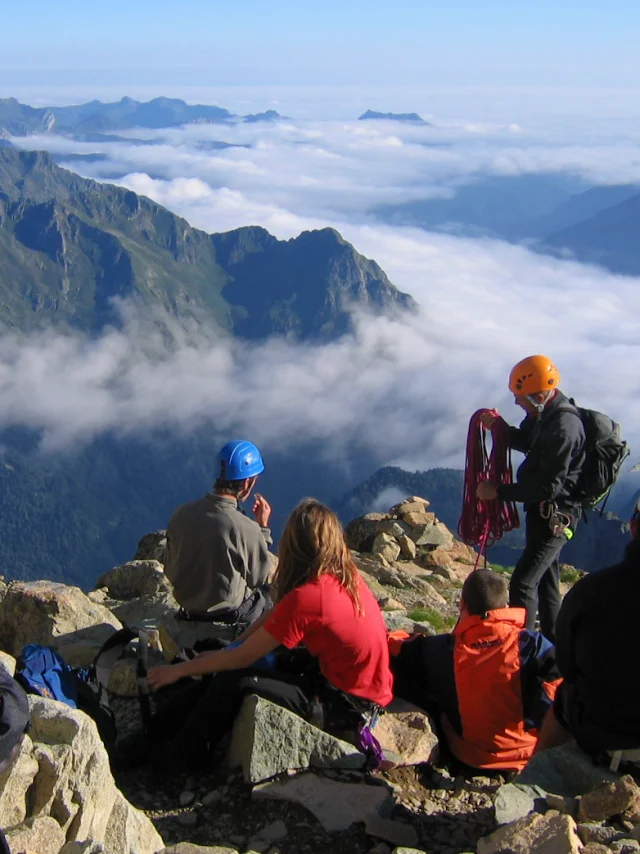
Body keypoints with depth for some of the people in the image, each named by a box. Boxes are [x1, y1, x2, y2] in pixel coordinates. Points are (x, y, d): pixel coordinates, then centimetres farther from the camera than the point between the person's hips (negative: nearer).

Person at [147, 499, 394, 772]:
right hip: (369, 691, 9)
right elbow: (276, 614, 8)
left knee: (233, 682, -11)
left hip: (348, 705, -9)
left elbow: (242, 658, -15)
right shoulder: (344, 574, 0)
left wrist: (178, 670, -4)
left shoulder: (305, 597, -24)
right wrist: (224, 651, 4)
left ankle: (183, 758, 10)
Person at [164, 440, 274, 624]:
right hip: (228, 614, -5)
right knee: (268, 590, 26)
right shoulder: (246, 528, -29)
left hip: (187, 606, 5)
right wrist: (263, 527, -6)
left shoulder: (181, 514, -14)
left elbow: (170, 571, -2)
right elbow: (260, 577, -12)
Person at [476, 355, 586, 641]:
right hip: (544, 510, 11)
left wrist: (498, 491, -23)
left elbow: (549, 486, -28)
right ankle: (552, 643, 36)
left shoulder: (564, 426, -27)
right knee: (546, 580, 21)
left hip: (556, 514, -11)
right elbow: (527, 443, 21)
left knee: (523, 583, -14)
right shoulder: (545, 413, 3)